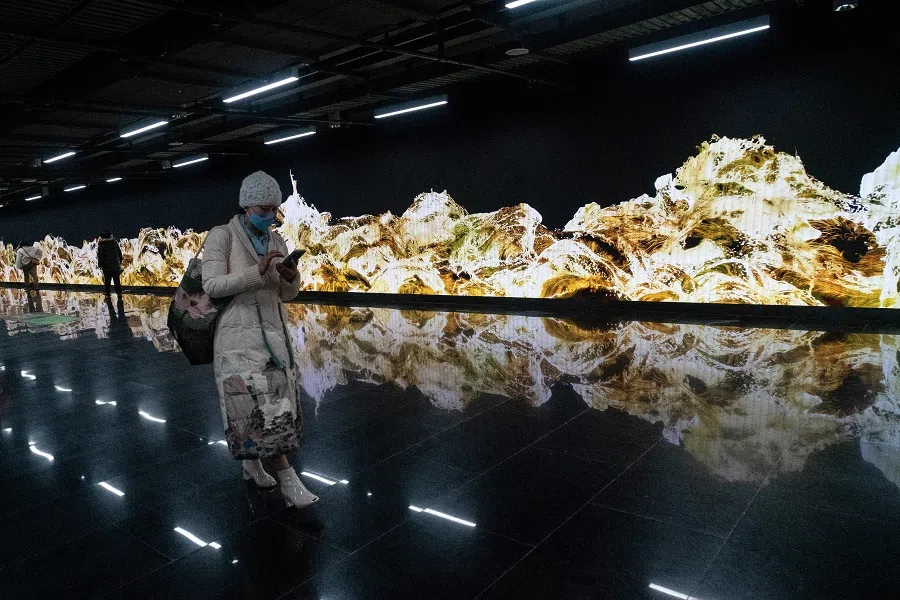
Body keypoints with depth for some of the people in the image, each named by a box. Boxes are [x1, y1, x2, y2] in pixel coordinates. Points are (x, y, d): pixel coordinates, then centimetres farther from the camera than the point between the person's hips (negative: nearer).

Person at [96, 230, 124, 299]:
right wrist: (120, 262, 18)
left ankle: (107, 295, 3)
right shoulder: (115, 242, 5)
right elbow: (119, 253, 11)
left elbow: (100, 256, -9)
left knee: (107, 281, 3)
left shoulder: (101, 245, -6)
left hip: (106, 266, -3)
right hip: (115, 265, 3)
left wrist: (100, 265, -3)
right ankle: (119, 294, 7)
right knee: (117, 280, 8)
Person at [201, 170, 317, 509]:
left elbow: (287, 295, 11)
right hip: (238, 332, -6)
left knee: (267, 401, 10)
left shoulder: (276, 242, 11)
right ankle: (289, 480, -10)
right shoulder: (221, 236, -6)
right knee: (257, 404, -12)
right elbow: (212, 286, -15)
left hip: (272, 330, 6)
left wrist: (291, 278, -12)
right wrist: (258, 272, -24)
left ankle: (252, 463, 29)